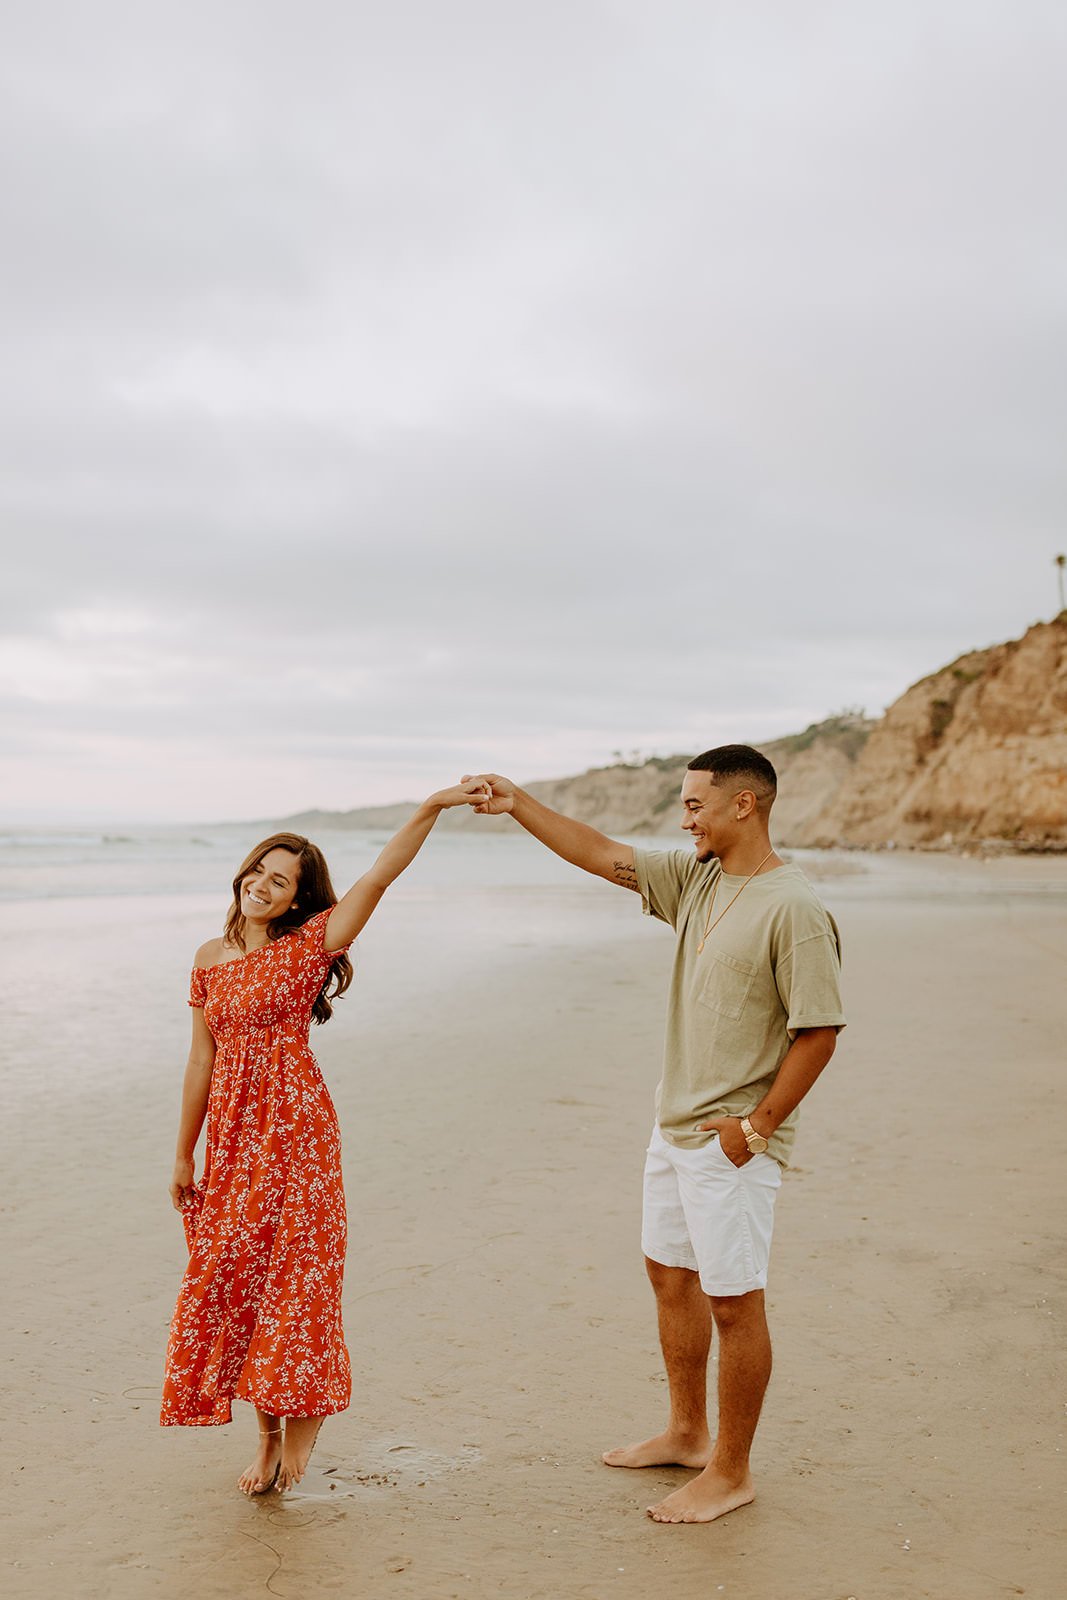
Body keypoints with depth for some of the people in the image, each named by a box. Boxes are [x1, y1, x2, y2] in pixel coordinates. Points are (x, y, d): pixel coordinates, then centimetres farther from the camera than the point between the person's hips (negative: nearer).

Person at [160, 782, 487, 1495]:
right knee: (232, 1273, 6)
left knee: (294, 1273, -1)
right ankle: (269, 1432, 19)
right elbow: (203, 1059, 12)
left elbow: (379, 878, -17)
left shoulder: (309, 947, -4)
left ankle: (301, 1422, 15)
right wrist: (184, 1154, 13)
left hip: (296, 1125, -4)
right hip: (233, 1130, 5)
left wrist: (433, 807, -27)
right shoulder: (212, 959, 8)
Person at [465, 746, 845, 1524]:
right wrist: (517, 803, 7)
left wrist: (757, 1125, -17)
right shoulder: (696, 877, 5)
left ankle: (731, 1472, 17)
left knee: (734, 1301, 2)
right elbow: (604, 855, 12)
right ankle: (687, 1434, 37)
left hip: (733, 1142, -9)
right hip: (675, 1125, 9)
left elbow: (819, 1030, -19)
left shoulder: (794, 908, -19)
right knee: (671, 1274, 19)